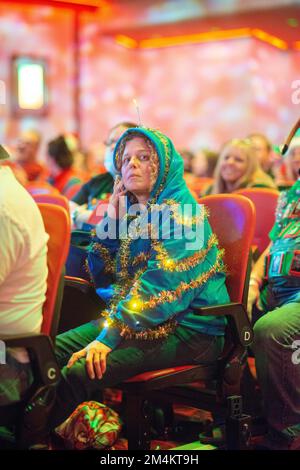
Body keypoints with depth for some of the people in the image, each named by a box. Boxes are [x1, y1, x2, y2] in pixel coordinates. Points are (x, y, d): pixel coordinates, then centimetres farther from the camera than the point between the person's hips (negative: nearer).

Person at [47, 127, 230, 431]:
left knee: (79, 372, -25)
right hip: (130, 317, 8)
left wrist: (109, 336, -27)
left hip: (189, 330, -8)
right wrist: (112, 217, 2)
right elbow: (100, 274, 13)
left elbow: (161, 286, -23)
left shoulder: (181, 211, -12)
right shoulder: (131, 211, 13)